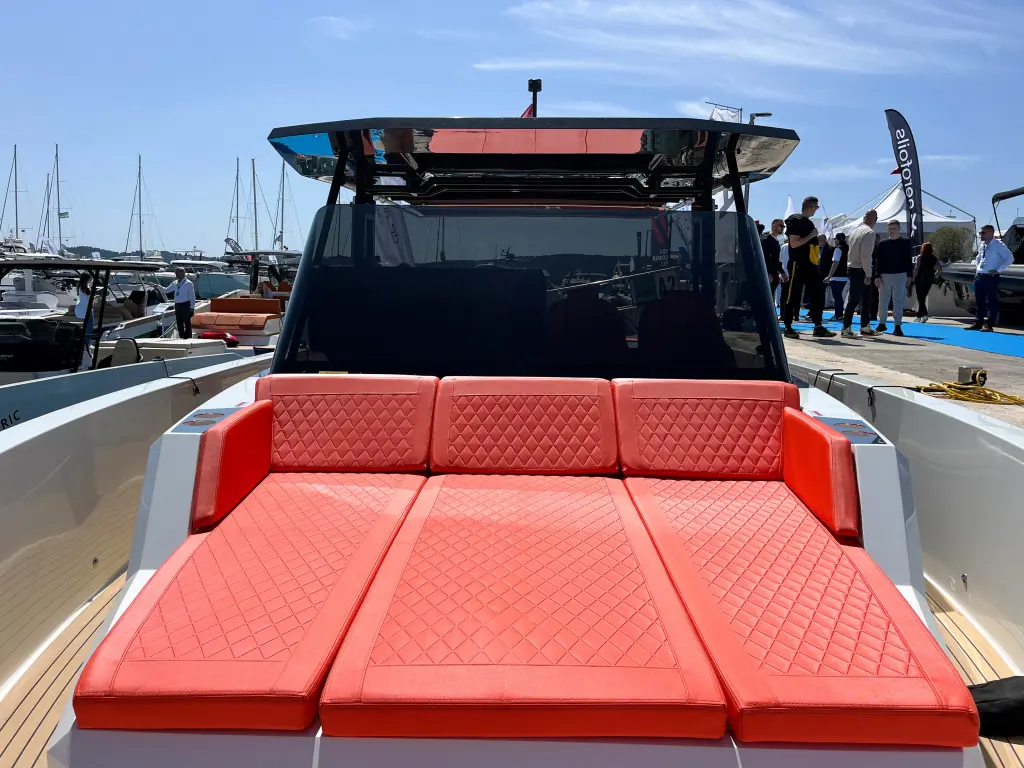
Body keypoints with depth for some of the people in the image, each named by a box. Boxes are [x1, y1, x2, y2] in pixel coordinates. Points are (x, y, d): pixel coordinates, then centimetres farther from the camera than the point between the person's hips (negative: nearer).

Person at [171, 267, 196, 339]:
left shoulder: (188, 283, -7)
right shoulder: (175, 283, 11)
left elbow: (192, 296, -8)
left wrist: (192, 308, -12)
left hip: (186, 305, -6)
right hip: (177, 305, 6)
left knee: (187, 324, -4)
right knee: (179, 324, 11)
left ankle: (188, 339, -1)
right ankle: (181, 338, 19)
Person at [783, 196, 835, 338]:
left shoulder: (809, 223, 19)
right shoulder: (795, 221, -9)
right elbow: (794, 243, -18)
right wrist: (810, 236, -15)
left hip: (811, 265, 9)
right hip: (798, 264, -9)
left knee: (817, 295, 6)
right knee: (793, 296, -4)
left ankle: (818, 327, 9)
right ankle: (788, 327, 1)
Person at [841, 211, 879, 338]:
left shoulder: (855, 231, 12)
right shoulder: (869, 232, -13)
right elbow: (866, 255, -20)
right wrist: (868, 274, -17)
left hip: (852, 269, 9)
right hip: (860, 270, -9)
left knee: (866, 299, 13)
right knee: (854, 299, -4)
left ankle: (865, 327, 17)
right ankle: (846, 328, -1)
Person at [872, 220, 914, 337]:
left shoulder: (905, 242, 3)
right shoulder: (882, 244, 6)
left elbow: (909, 260, 4)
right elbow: (877, 261, 3)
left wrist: (910, 276, -1)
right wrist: (877, 276, -5)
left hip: (900, 276, -2)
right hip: (884, 276, 2)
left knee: (898, 302, -2)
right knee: (883, 301, 7)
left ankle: (898, 326, 0)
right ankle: (882, 323, 19)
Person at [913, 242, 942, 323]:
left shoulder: (920, 257, -7)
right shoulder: (934, 259, 6)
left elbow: (916, 269, -13)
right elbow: (940, 269, 3)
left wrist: (914, 278, -5)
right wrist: (934, 276, 10)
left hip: (920, 279, -4)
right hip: (929, 279, 5)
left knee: (920, 298, -1)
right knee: (923, 297, 15)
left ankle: (924, 314, -16)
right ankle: (919, 316, 14)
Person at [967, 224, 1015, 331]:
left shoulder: (998, 245, -9)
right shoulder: (982, 245, 13)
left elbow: (1010, 258, -15)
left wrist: (998, 270, -17)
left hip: (991, 277, -7)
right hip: (979, 276, 8)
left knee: (992, 302, -3)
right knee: (980, 301, 12)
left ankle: (989, 325, -2)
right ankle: (978, 323, 19)